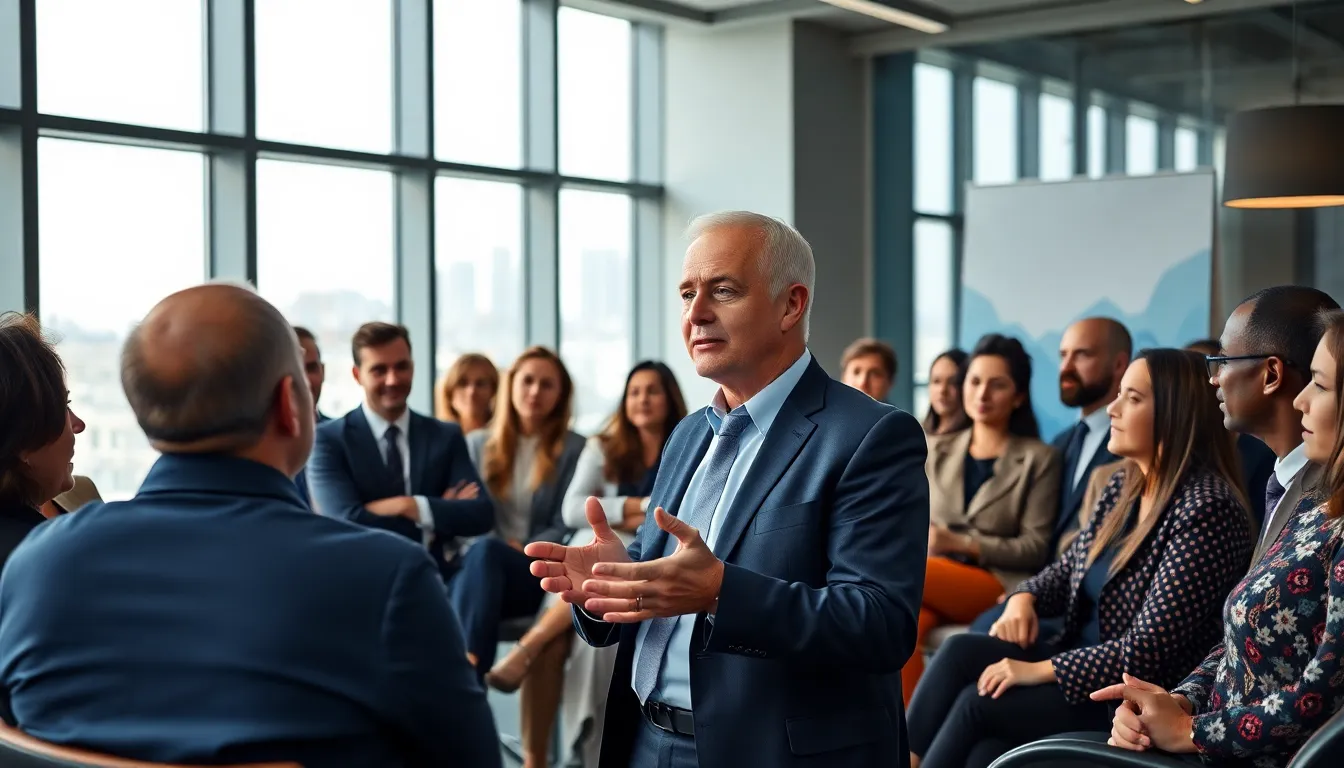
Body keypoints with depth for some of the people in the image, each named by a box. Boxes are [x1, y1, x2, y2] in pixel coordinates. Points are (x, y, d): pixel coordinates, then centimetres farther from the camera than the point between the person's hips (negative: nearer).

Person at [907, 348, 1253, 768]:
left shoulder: (1206, 509, -20)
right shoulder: (1124, 484, 7)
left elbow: (1147, 651, -24)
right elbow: (1069, 567, 19)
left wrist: (1039, 671, -20)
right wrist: (1024, 598, -3)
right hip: (1081, 660, 8)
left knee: (978, 703, -21)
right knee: (960, 651, -15)